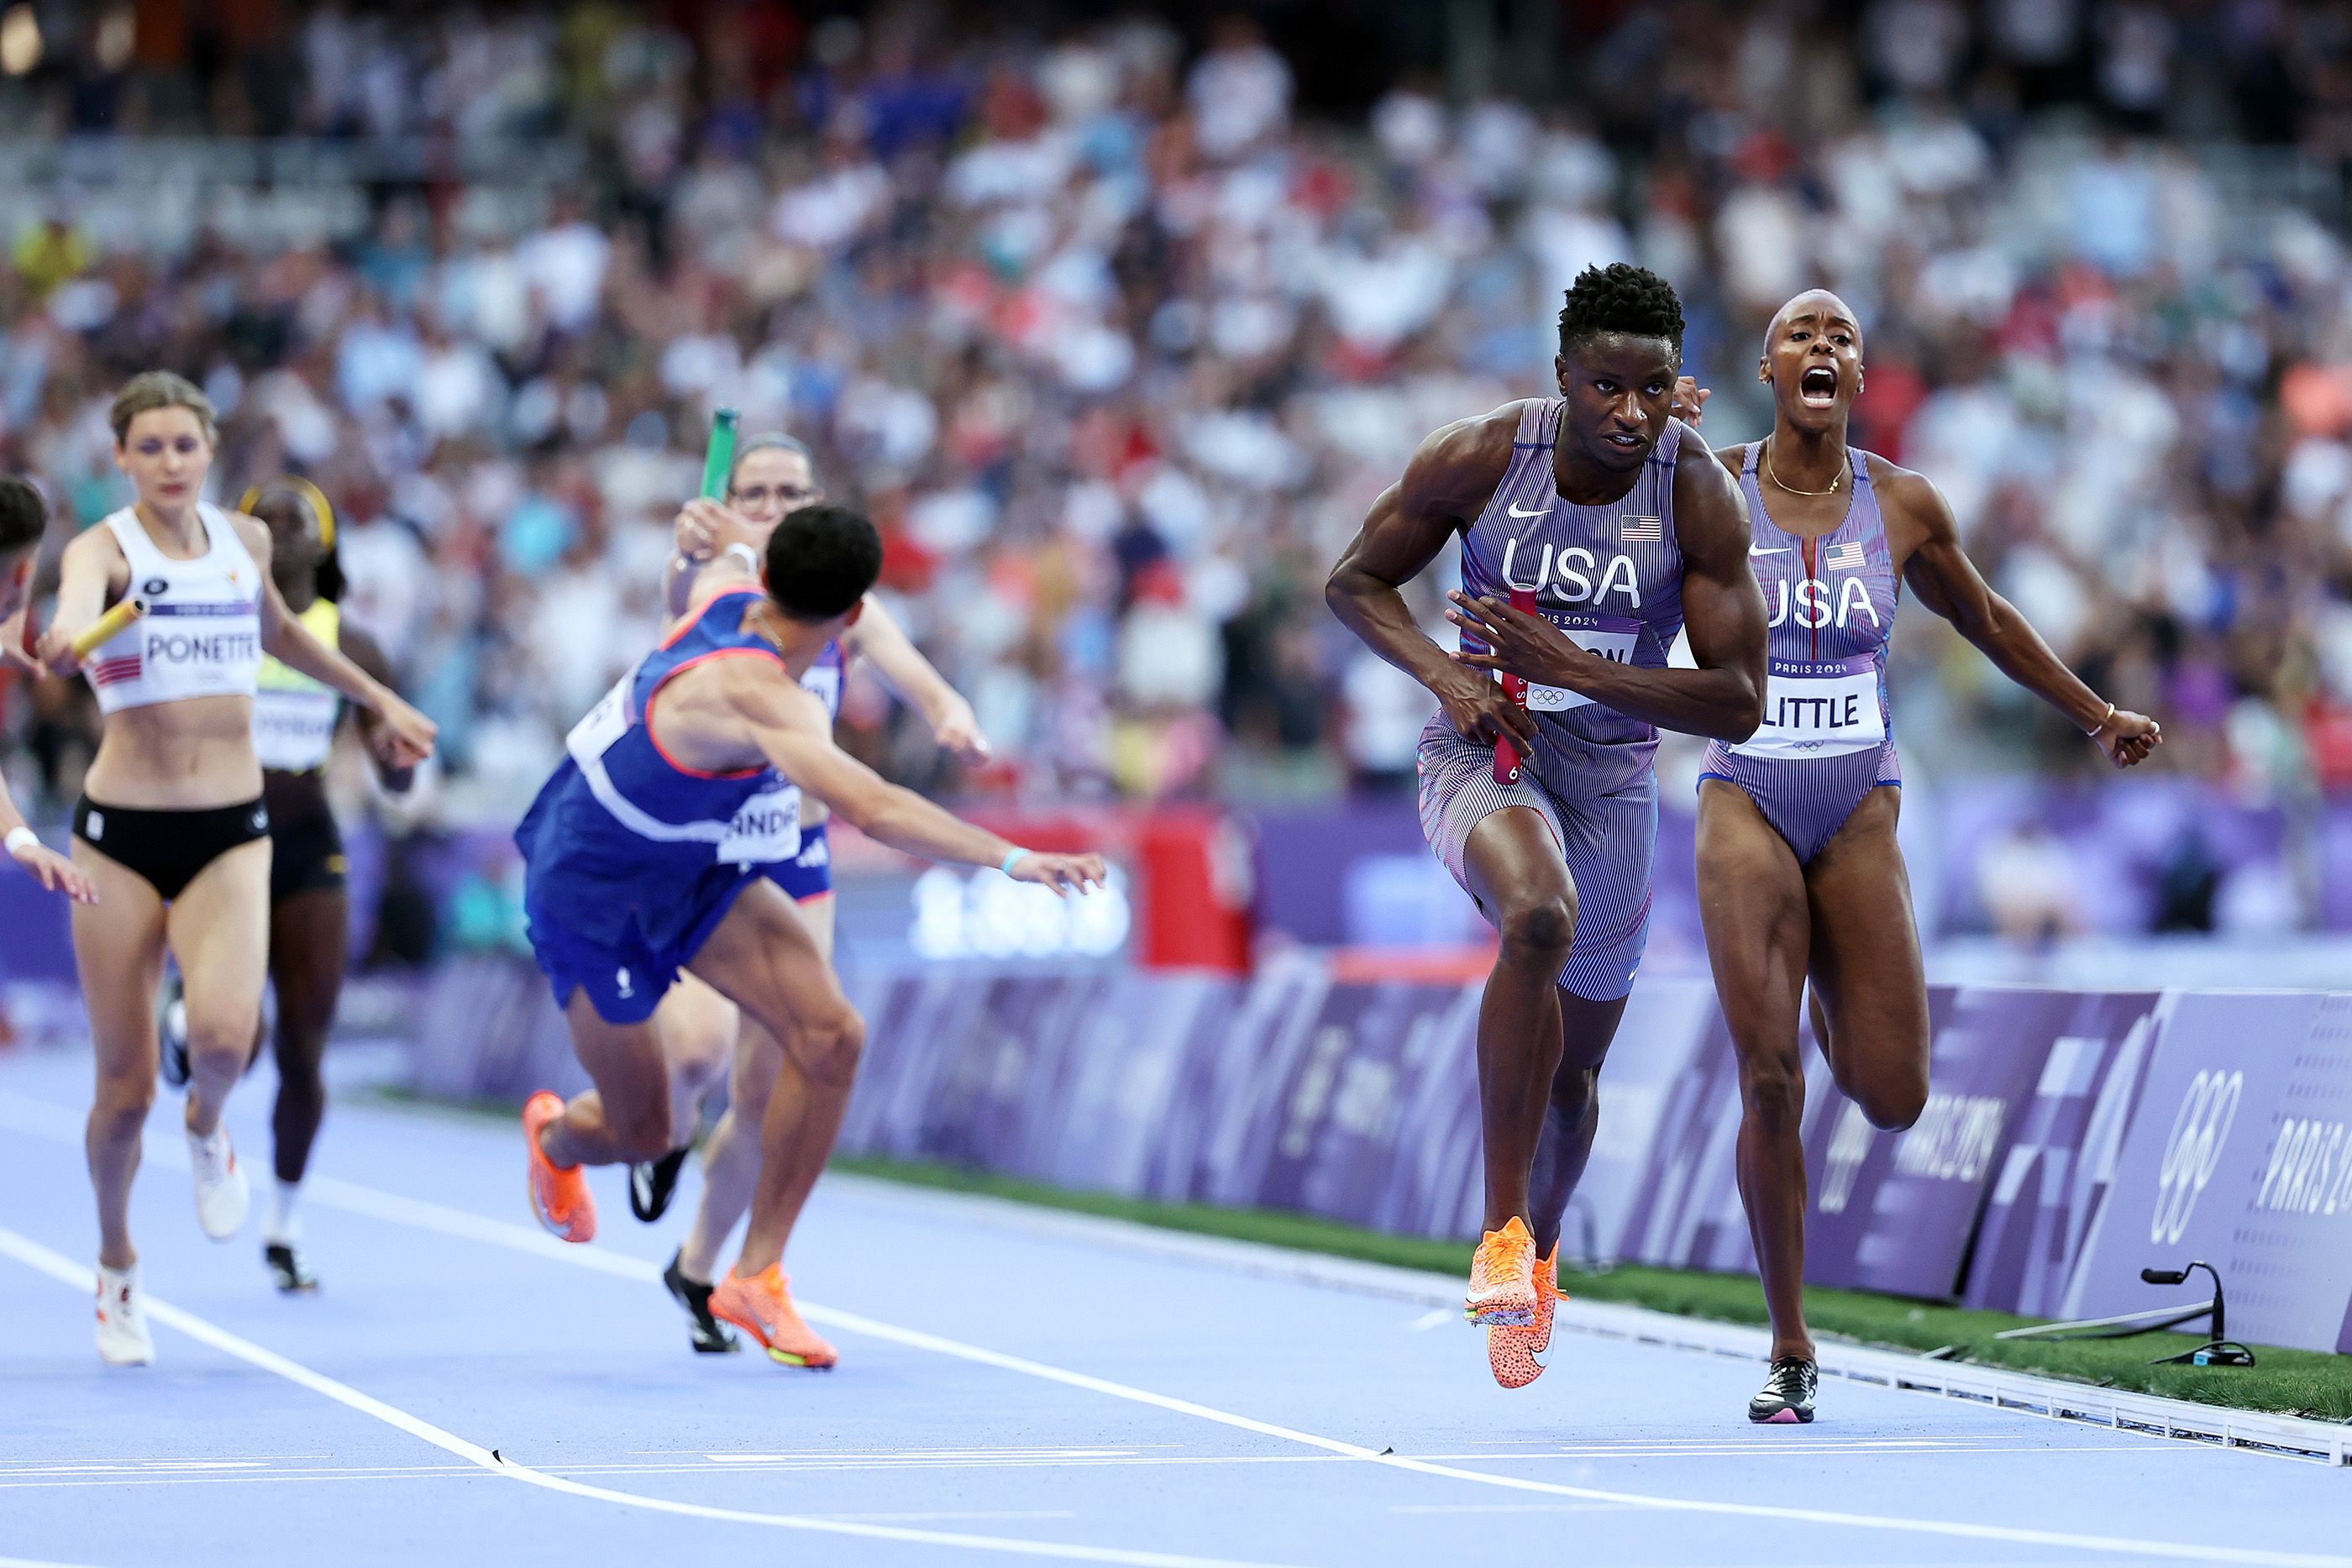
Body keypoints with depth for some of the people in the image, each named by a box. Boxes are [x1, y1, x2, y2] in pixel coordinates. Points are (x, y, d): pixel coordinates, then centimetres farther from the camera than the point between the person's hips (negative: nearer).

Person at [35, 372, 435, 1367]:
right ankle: (116, 1268, 28)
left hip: (231, 834, 2)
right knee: (125, 1089, 1)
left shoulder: (246, 540, 6)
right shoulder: (106, 546, -9)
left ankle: (206, 1130, 12)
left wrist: (378, 699, 33)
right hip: (122, 834, -2)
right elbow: (77, 603, -34)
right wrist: (67, 641, -57)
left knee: (223, 1033, -25)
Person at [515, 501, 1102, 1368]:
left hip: (696, 869, 8)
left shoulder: (727, 592, -15)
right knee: (642, 1135, 7)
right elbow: (874, 809, -54)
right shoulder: (755, 698, -40)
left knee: (830, 1035, -13)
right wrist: (1009, 858, -58)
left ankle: (756, 1274, 1)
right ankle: (554, 1136, 48)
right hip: (594, 898, -8)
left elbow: (714, 556, 14)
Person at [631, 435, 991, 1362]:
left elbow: (918, 681, -13)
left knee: (765, 1097, 5)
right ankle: (667, 1134, 11)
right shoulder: (713, 586, -8)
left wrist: (954, 721, -38)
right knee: (700, 1046, -27)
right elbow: (689, 591, -33)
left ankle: (698, 1268, 30)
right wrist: (699, 552, -58)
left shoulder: (845, 608, 2)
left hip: (796, 862, 3)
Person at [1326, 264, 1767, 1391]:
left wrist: (1572, 666, -25)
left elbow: (1737, 704, -15)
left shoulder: (1699, 500, -14)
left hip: (1612, 779, 2)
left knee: (1575, 1061, 17)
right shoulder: (1478, 459, -14)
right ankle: (1502, 1231, -27)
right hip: (1482, 754, -2)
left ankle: (1539, 1246, 50)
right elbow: (1355, 582, 0)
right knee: (1540, 917, -36)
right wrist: (1446, 674, -18)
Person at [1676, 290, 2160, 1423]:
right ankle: (1789, 1352, 2)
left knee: (1892, 1101, -3)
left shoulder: (1902, 506, 1)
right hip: (1746, 809, -2)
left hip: (1860, 818, 2)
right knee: (1770, 1086, -12)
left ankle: (1834, 1004, 36)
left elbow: (1982, 619, 17)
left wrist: (2095, 714, 24)